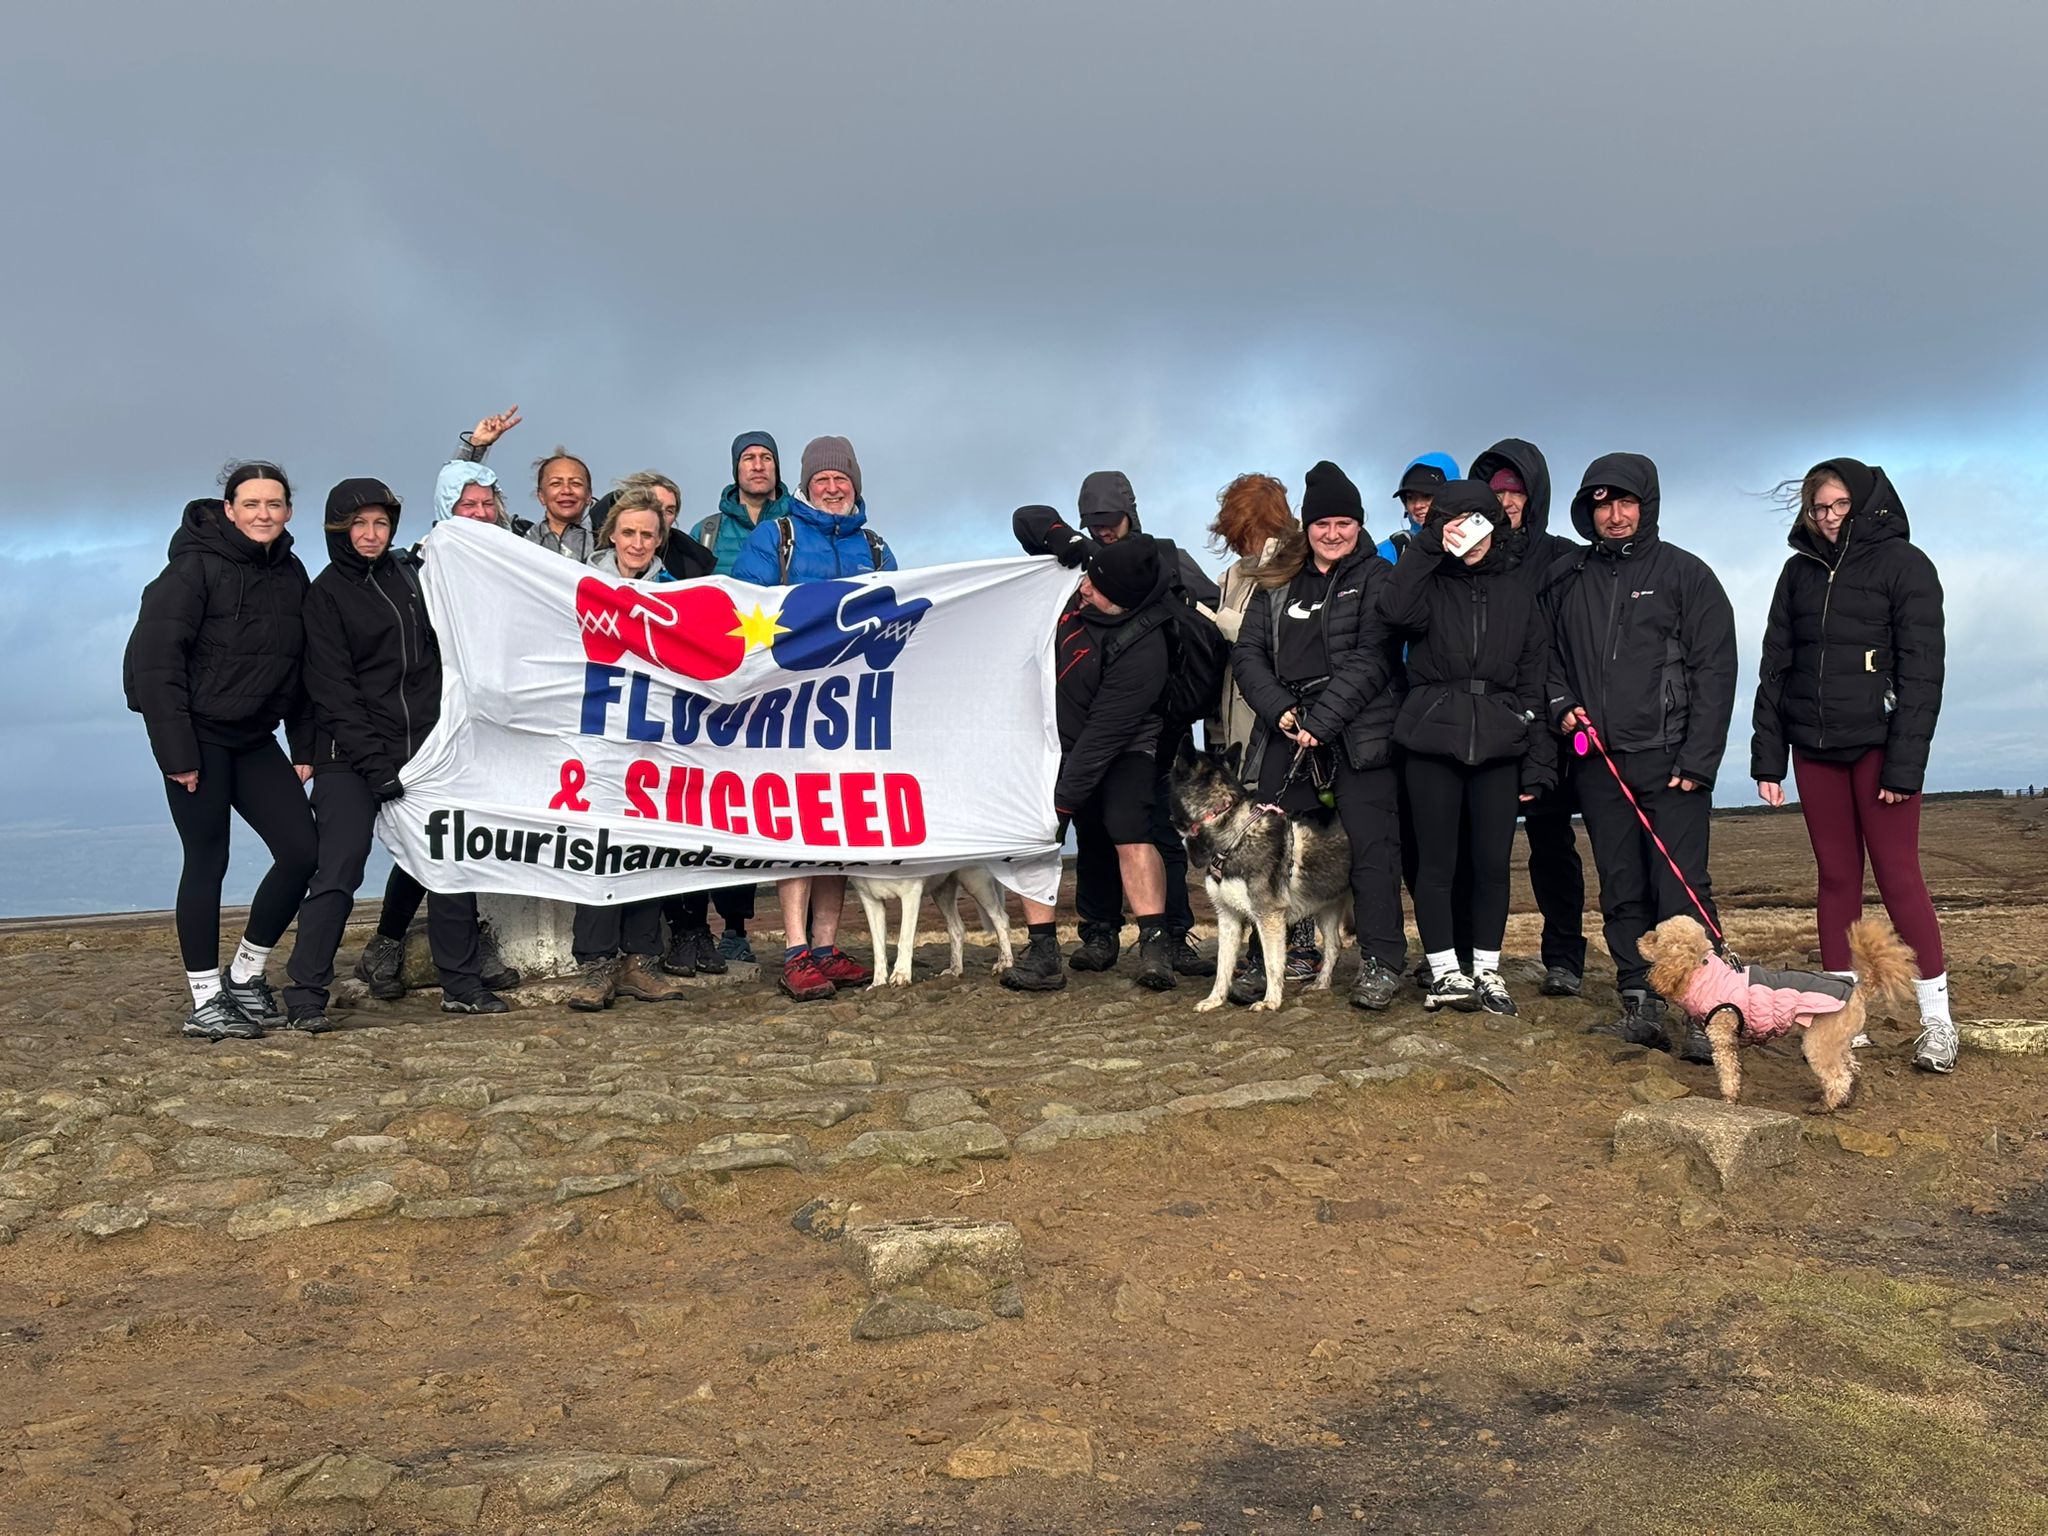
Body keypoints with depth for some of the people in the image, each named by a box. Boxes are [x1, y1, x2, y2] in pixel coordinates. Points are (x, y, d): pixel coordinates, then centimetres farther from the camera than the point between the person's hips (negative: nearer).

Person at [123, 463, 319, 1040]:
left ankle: (245, 975, 16)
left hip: (255, 738, 6)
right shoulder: (195, 568, -11)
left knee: (302, 850, -2)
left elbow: (299, 666, 13)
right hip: (199, 736, -6)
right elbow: (154, 658, -14)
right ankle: (205, 1001, 10)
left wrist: (305, 748, 7)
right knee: (207, 862, -2)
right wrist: (176, 752, -18)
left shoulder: (292, 575, 8)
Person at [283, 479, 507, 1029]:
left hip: (423, 748, 5)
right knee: (340, 868, -12)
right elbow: (332, 689, -8)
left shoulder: (408, 576, 14)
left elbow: (437, 654, 23)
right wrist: (374, 762, -16)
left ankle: (461, 982, 13)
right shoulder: (327, 592, -1)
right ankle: (305, 993, -4)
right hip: (351, 756, -5)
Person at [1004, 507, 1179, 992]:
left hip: (1122, 748, -5)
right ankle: (1043, 953, -3)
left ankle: (1155, 947, -16)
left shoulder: (1143, 650, -30)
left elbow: (1104, 734, -28)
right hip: (1054, 736, 5)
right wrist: (1068, 539, -25)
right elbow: (1027, 519, -4)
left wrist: (1064, 798, -26)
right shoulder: (1076, 574, -14)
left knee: (1129, 833, -23)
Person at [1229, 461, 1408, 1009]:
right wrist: (1280, 710, -8)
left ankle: (1380, 963, 2)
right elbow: (1247, 653, 9)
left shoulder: (1377, 579, 2)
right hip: (1287, 732, 4)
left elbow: (1370, 659, -8)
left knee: (1371, 844, -6)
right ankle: (1269, 956, 13)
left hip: (1358, 732, -4)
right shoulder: (1277, 583, 16)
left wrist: (1321, 720, -16)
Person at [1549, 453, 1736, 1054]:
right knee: (1622, 893, 7)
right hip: (1599, 763, 4)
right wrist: (1561, 705, -1)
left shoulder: (1685, 574, 2)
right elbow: (1548, 656, 21)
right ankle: (1640, 1009, 12)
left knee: (1681, 891, -9)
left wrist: (1697, 762, -11)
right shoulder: (1565, 580, 12)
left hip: (1670, 761, -4)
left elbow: (1714, 672, -2)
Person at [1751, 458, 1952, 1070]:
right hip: (1814, 745, 4)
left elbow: (1922, 669, -8)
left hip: (1878, 743, -4)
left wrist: (1905, 763, -14)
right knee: (1837, 876, 6)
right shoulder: (1799, 571, 11)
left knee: (1897, 874, -4)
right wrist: (1767, 756, 4)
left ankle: (1936, 1019, 4)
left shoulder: (1904, 564, -2)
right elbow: (1774, 667, 11)